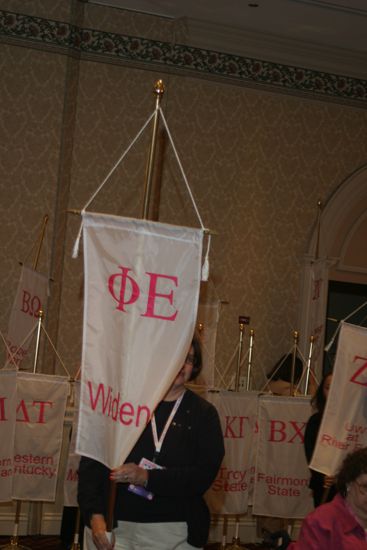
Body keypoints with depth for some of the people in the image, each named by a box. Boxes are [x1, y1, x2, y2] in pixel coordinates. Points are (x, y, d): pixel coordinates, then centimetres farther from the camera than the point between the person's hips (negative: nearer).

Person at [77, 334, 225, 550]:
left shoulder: (204, 413, 4)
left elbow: (204, 475, -6)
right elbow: (92, 462, 1)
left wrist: (147, 477, -18)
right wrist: (95, 515, -11)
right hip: (119, 530, 0)